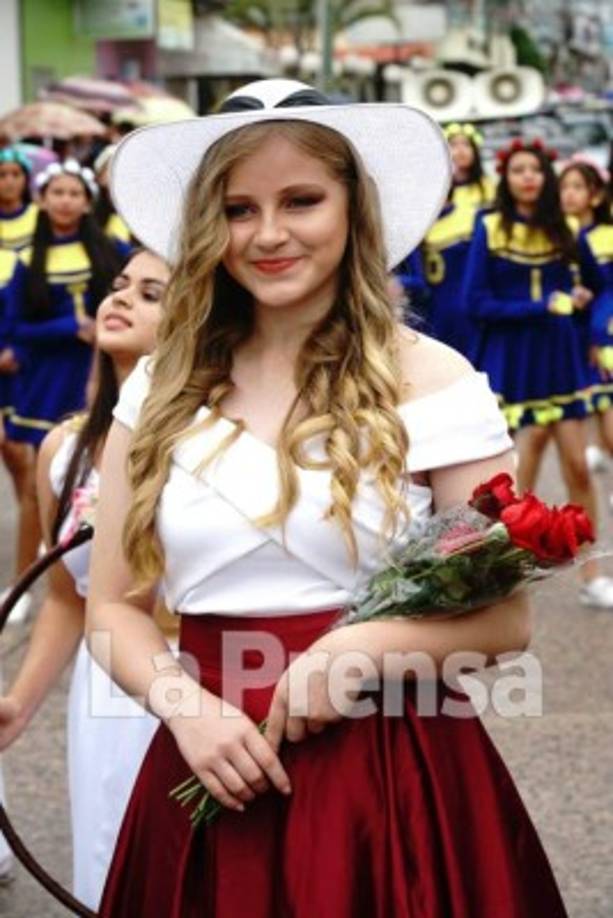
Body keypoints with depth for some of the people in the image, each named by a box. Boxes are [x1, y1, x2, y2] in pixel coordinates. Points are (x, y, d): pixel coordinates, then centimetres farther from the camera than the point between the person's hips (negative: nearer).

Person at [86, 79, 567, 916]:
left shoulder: (431, 379, -5)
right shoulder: (161, 388, 4)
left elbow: (504, 616, -3)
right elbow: (114, 605, 7)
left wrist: (364, 647, -19)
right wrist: (184, 707, -11)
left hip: (392, 777, -2)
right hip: (215, 780, 3)